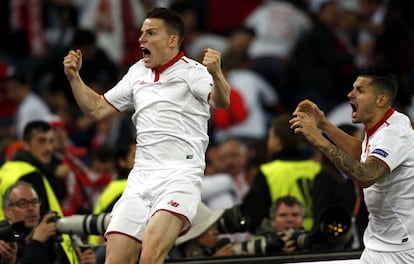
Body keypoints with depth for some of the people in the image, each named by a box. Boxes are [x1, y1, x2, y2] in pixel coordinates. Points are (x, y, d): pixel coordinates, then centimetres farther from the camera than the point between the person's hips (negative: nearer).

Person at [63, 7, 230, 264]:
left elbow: (221, 101, -22)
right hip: (140, 179, 7)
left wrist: (216, 74, -43)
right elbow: (97, 108, 27)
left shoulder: (191, 71, -2)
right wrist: (74, 77, 12)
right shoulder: (137, 73, 19)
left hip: (181, 177, -7)